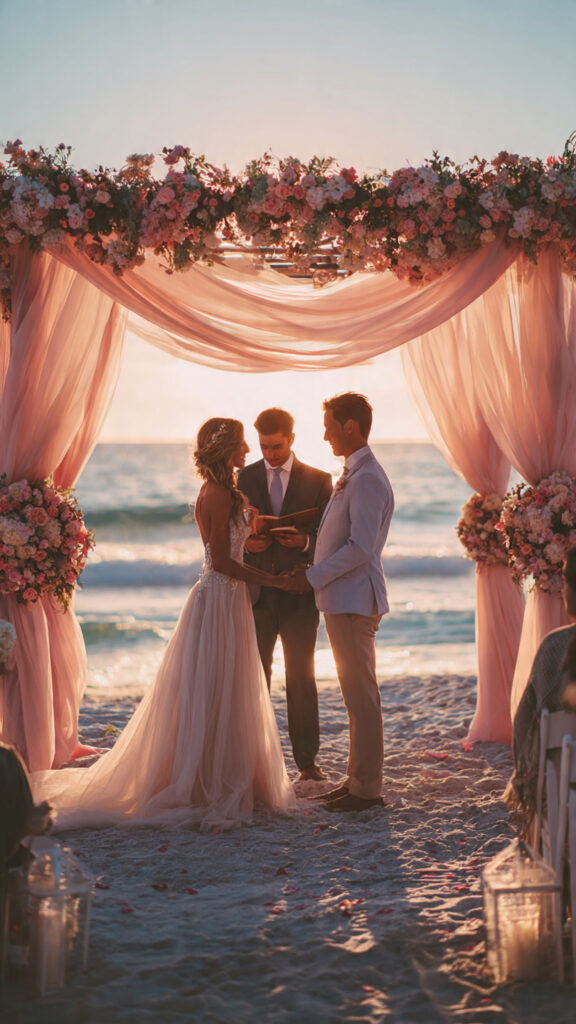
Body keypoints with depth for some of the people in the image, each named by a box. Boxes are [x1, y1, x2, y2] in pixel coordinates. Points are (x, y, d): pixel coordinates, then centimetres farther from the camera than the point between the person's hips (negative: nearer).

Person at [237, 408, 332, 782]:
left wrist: (305, 541, -16)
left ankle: (308, 761, 8)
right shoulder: (243, 478, 8)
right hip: (257, 593, 1)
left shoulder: (318, 480, 5)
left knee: (302, 677, 1)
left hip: (299, 594, -1)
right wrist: (246, 542, -11)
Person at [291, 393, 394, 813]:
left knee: (361, 696, -4)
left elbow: (360, 548, -23)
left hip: (354, 601, -10)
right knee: (356, 695, 14)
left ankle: (367, 787, 2)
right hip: (344, 600, 10)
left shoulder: (367, 479, -17)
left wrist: (313, 577, -15)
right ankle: (357, 779, 22)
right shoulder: (353, 474, 16)